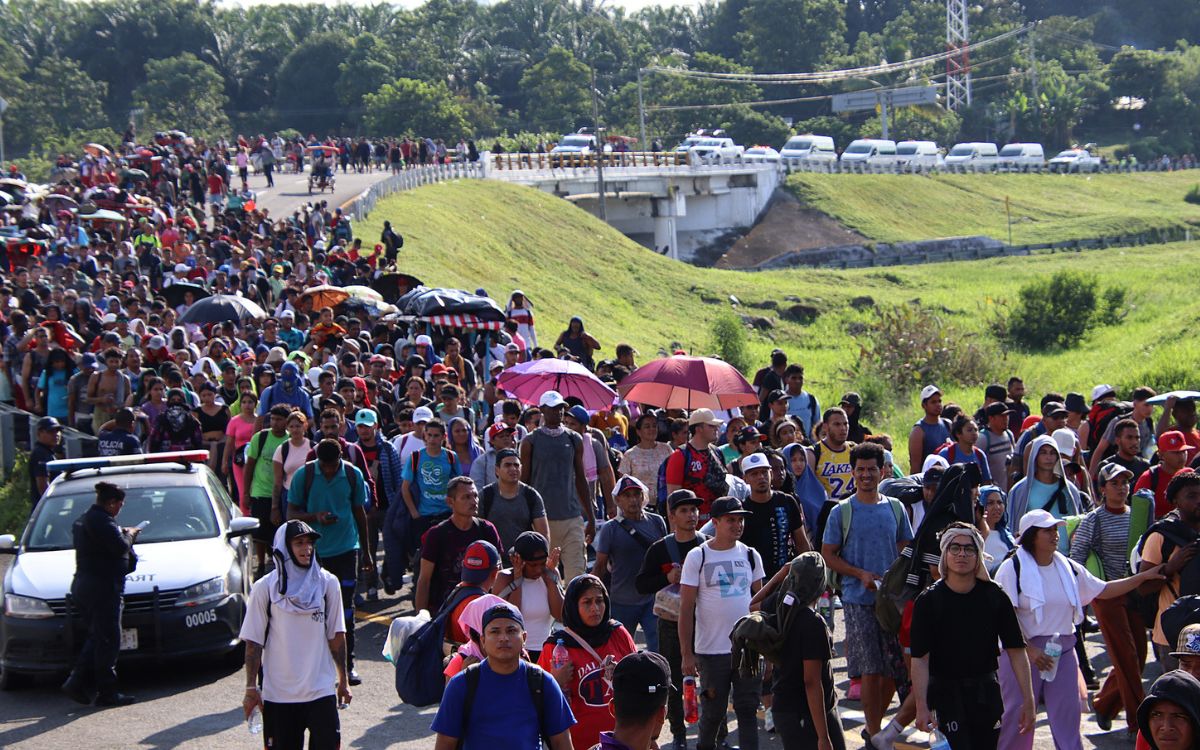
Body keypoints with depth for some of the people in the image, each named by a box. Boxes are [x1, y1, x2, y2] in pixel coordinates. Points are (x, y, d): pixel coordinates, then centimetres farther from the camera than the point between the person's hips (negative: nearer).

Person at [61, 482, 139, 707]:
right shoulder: (101, 520, -15)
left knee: (96, 638, 16)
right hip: (103, 587, -10)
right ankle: (107, 692, -1)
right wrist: (128, 535, -2)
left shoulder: (82, 520, 18)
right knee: (108, 641, -4)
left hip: (82, 585, 10)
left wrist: (124, 535, 16)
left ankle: (78, 682, 6)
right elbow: (120, 547, -21)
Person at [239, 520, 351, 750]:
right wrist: (251, 688, -2)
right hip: (278, 694, -1)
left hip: (321, 689, 1)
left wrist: (343, 679, 11)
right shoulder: (265, 588, -2)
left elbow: (336, 636, 9)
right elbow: (253, 642, 0)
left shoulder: (327, 583, 3)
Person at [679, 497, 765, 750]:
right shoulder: (697, 557, -5)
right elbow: (686, 609, -6)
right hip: (711, 650, -3)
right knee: (713, 710, 7)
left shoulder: (750, 555, 7)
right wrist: (686, 654, -9)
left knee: (748, 709, 3)